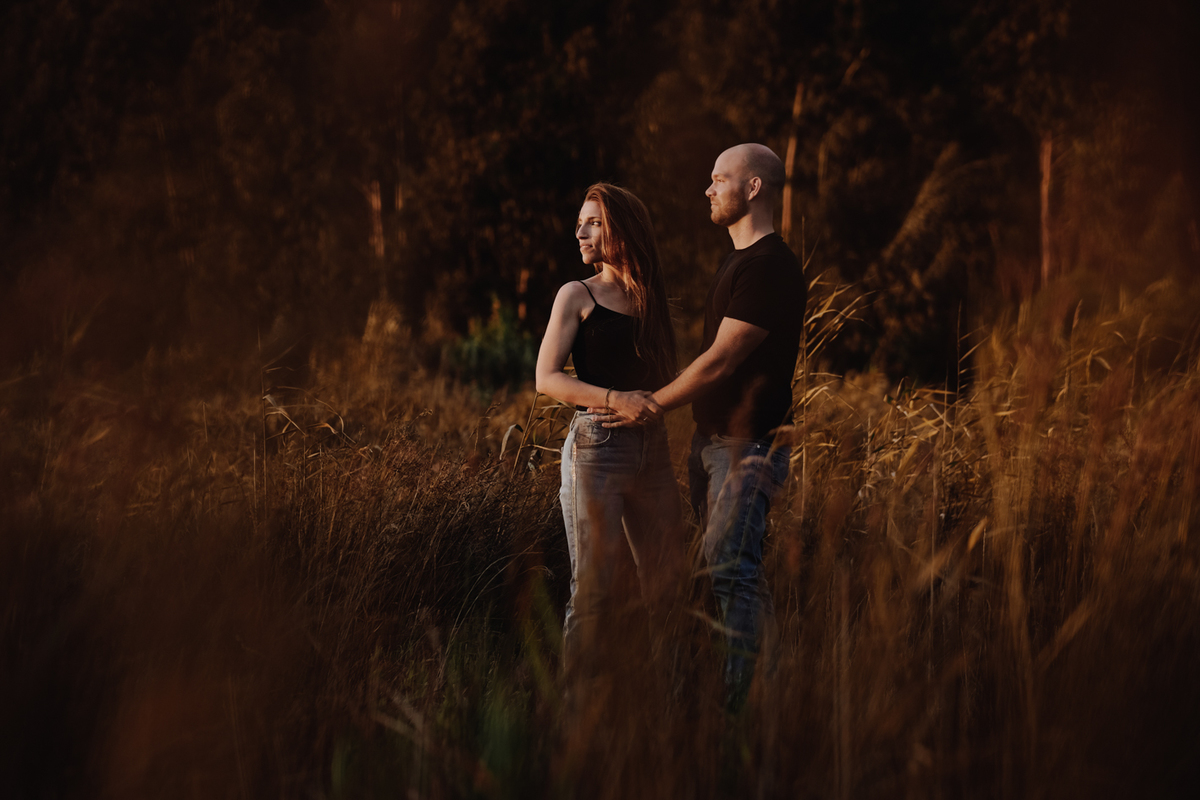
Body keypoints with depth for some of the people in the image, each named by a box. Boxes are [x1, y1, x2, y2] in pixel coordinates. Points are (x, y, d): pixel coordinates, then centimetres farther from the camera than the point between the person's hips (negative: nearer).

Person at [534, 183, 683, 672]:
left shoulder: (651, 300, 16)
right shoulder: (578, 296, 3)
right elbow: (546, 379, -7)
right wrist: (614, 400, -19)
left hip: (652, 448, 5)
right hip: (596, 446, -5)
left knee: (665, 583, 6)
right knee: (593, 587, -6)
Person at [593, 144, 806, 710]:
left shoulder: (770, 268, -17)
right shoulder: (738, 262, 17)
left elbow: (721, 361, -18)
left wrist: (654, 405, -9)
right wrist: (657, 402, 15)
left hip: (748, 444, -10)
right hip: (713, 438, 10)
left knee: (731, 569, -12)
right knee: (735, 567, 11)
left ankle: (732, 699, -10)